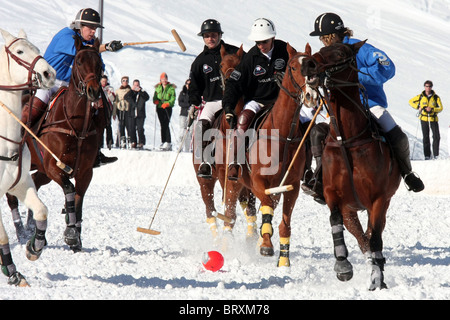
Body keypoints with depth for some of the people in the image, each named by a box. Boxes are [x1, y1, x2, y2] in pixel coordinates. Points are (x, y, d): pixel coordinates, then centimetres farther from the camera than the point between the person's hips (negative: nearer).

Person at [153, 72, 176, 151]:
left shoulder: (171, 88, 1)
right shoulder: (158, 88, 15)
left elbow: (173, 98, -5)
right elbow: (155, 96, 15)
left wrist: (167, 103, -20)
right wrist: (155, 100, -9)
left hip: (167, 108, -5)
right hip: (159, 108, 5)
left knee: (166, 125, -14)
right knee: (162, 125, 7)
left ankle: (168, 143, -16)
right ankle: (163, 142, 10)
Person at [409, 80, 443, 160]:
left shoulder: (436, 97, 2)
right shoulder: (420, 96, 3)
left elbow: (440, 108, -3)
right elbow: (411, 102, 13)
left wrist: (432, 109, -20)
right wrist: (418, 107, -3)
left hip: (433, 119, 0)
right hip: (424, 119, 0)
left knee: (436, 137, -6)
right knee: (426, 137, -1)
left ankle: (436, 154, 3)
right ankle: (427, 155, 2)